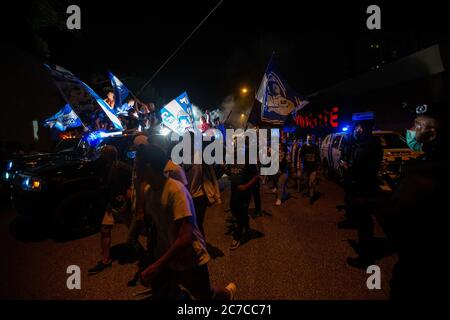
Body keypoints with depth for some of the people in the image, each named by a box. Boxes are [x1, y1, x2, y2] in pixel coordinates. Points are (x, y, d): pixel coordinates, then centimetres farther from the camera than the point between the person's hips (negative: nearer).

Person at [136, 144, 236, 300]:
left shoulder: (176, 190, -28)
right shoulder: (148, 191, -5)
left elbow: (185, 237, -31)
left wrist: (156, 266, -31)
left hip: (190, 261, -5)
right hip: (166, 259, 6)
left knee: (206, 296, 18)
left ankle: (227, 292, 48)